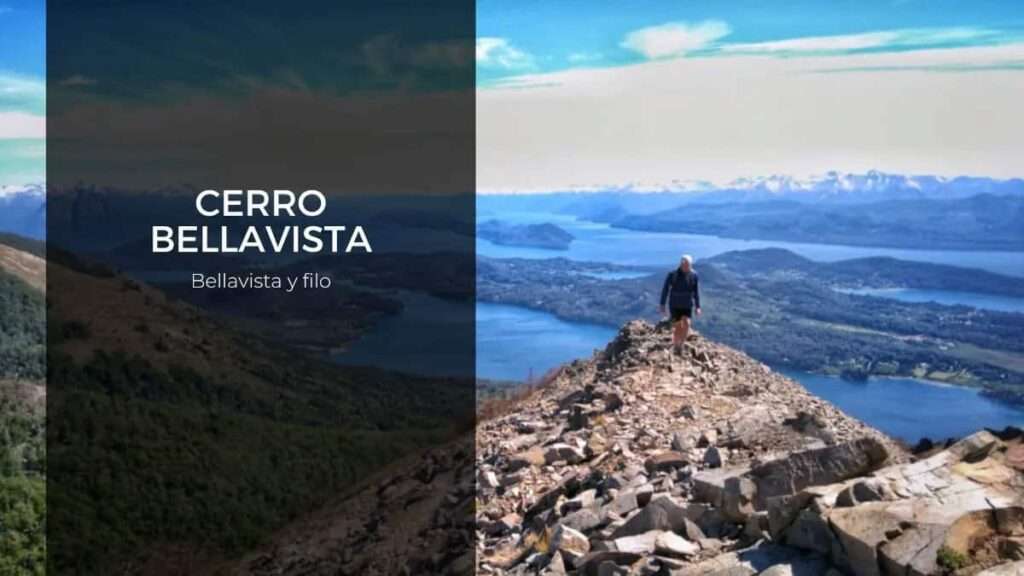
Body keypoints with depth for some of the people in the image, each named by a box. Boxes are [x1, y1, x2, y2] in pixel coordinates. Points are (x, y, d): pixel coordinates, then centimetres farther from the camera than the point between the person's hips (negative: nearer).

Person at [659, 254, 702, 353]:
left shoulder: (694, 275, -7)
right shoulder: (672, 274, -14)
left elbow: (696, 291, 0)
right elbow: (665, 289, -7)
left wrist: (697, 306, -3)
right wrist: (662, 304, -7)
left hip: (687, 305, 2)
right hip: (674, 305, -2)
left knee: (686, 323, -17)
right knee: (677, 326, -3)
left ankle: (681, 344, -2)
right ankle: (675, 347, 14)